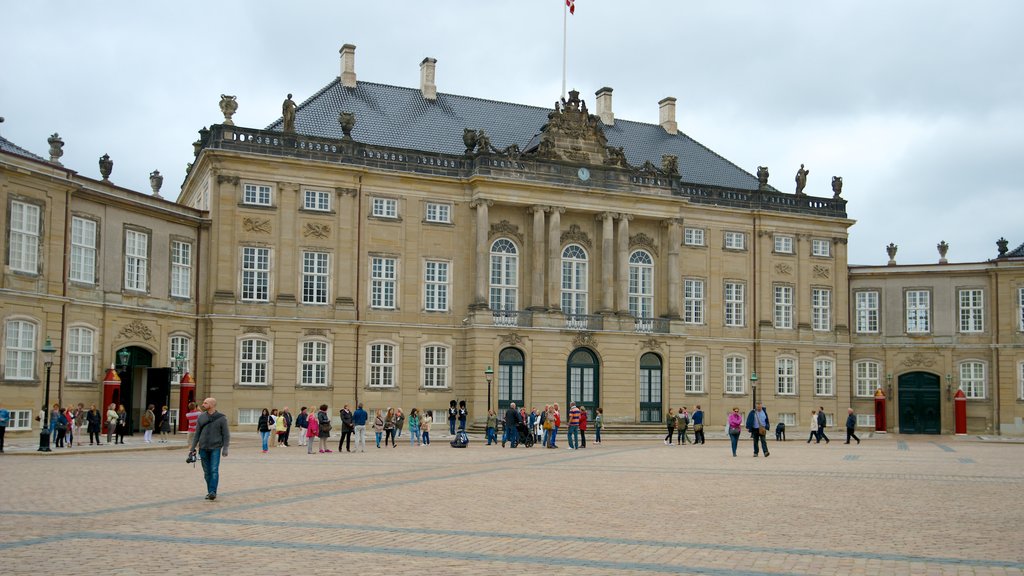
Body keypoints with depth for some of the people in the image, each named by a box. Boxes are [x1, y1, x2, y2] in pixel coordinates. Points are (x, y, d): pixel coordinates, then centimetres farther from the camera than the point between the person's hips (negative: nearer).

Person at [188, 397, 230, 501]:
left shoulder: (221, 418, -3)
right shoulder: (201, 417, 7)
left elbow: (226, 435, -2)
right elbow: (197, 433, 12)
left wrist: (225, 449, -10)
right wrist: (192, 448, 8)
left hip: (215, 448, -4)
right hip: (203, 448, 4)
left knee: (214, 470, -13)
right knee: (207, 472, 6)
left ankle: (213, 492, -17)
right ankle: (209, 492, 14)